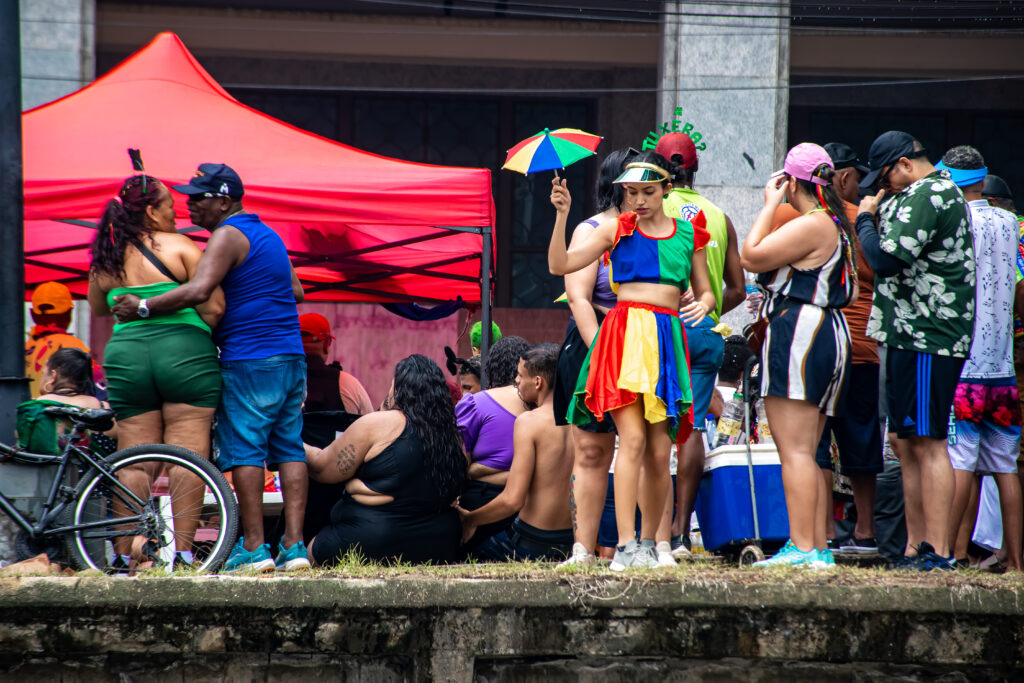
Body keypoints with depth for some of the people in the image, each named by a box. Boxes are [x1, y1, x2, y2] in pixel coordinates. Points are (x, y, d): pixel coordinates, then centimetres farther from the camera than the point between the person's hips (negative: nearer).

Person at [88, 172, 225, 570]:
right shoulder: (180, 247, -4)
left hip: (125, 358, 4)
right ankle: (183, 550, -7)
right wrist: (199, 335, 8)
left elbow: (96, 311, 22)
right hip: (185, 354, -4)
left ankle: (125, 553, 1)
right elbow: (214, 307, -9)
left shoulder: (104, 261, 9)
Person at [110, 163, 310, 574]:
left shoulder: (228, 236, -9)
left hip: (249, 361, -9)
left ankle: (254, 548, -10)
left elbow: (198, 291, -22)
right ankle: (294, 545, 1)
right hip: (292, 358, 9)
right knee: (289, 450, 5)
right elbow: (296, 291, 25)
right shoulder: (268, 235, 19)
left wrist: (143, 307, -17)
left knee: (243, 450, -6)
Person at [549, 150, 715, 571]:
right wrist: (562, 215, -7)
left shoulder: (688, 234, 15)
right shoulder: (617, 230, 10)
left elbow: (705, 291, 20)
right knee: (632, 440, -16)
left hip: (668, 339, 2)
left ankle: (648, 544, 14)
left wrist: (703, 305, -3)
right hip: (624, 332, -2)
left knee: (659, 453, 1)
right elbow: (559, 266, 4)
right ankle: (625, 546, -19)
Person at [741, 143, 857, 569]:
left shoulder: (810, 226, -13)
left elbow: (751, 257, -17)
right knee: (806, 454, 12)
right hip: (831, 335, 10)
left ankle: (802, 547, -16)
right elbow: (850, 294, 23)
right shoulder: (837, 225, 18)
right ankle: (820, 548, 10)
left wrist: (770, 205, -8)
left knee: (794, 451, -11)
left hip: (798, 333, -10)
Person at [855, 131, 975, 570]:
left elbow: (886, 260, -22)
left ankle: (937, 554, -11)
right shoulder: (940, 192, 20)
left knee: (927, 443, -11)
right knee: (906, 443, 12)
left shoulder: (926, 196, -14)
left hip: (927, 337, -11)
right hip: (909, 336, 11)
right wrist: (879, 213, 10)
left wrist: (866, 219, -6)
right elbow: (895, 259, 23)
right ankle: (915, 550, 15)